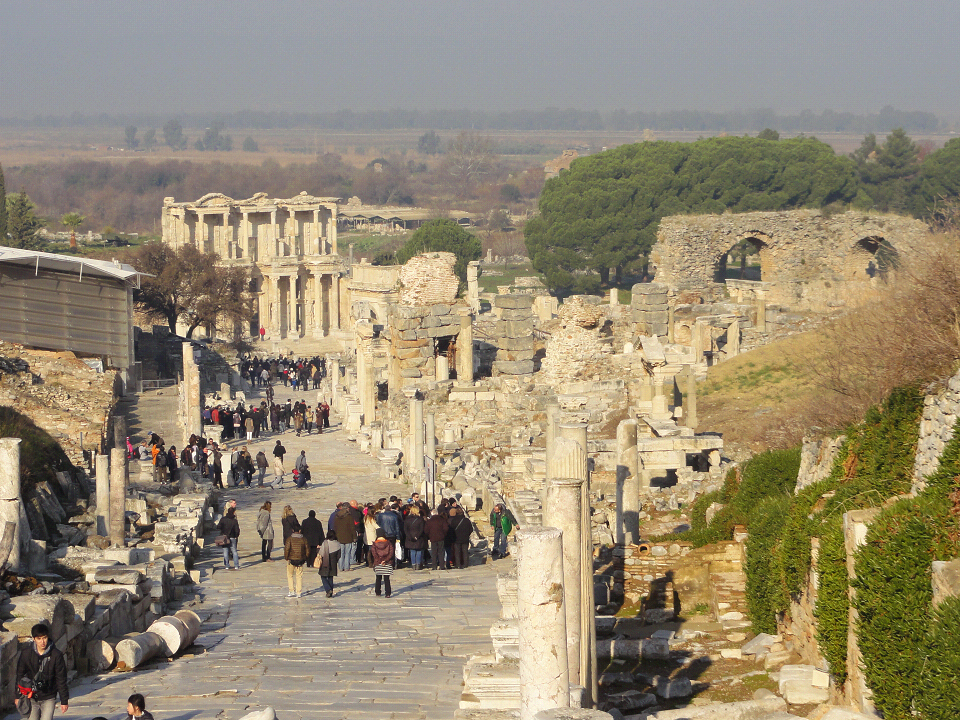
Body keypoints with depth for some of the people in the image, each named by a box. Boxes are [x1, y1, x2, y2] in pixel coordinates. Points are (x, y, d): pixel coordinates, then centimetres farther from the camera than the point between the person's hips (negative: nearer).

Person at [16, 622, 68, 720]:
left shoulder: (56, 655, -11)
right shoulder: (26, 654, -6)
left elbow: (61, 679, -4)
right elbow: (20, 675, 7)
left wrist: (64, 701, -1)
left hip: (48, 698, -2)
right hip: (31, 699, 2)